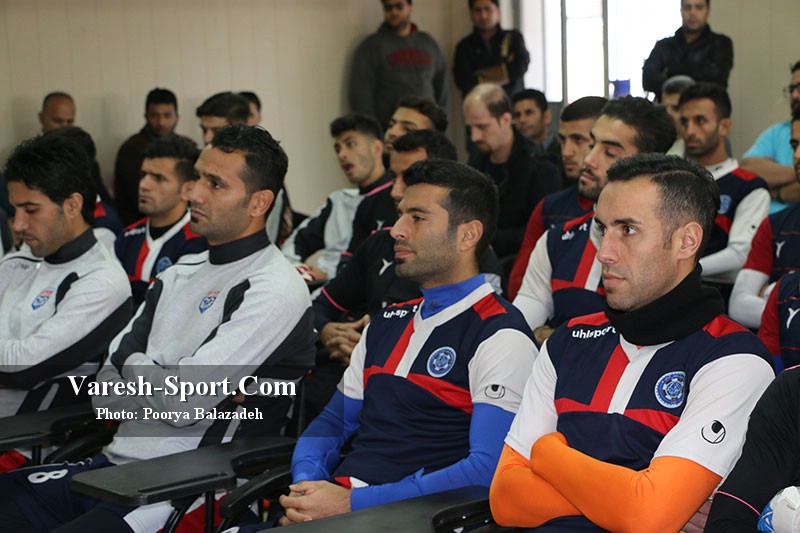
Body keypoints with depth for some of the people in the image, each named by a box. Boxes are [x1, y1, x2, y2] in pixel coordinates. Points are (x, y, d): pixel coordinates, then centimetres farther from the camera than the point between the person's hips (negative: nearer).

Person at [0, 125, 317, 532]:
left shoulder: (275, 289, -10)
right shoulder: (179, 275, 15)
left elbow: (182, 402, -17)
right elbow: (105, 393, 10)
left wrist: (133, 362, 3)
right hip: (113, 464, 7)